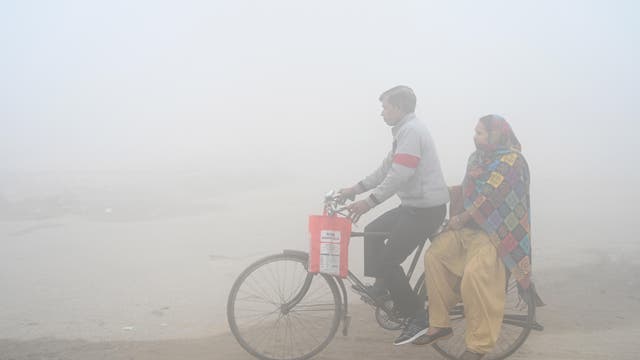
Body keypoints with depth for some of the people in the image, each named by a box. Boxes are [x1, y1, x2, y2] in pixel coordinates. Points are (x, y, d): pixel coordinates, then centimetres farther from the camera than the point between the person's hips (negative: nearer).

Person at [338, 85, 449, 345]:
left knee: (389, 261, -9)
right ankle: (381, 286, 27)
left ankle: (418, 318, 0)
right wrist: (355, 189, 16)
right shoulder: (405, 130, 16)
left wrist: (369, 202, -27)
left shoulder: (411, 130, -17)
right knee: (372, 231, 17)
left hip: (426, 208, -10)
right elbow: (385, 170, 19)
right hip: (414, 205, 10)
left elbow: (399, 175, -27)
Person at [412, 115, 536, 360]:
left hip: (497, 233, -8)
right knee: (434, 254, -7)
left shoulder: (512, 161, -13)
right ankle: (440, 324, 2)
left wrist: (461, 219, -13)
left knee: (474, 273, -29)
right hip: (471, 226, 8)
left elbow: (490, 199, -20)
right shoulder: (477, 157, 13)